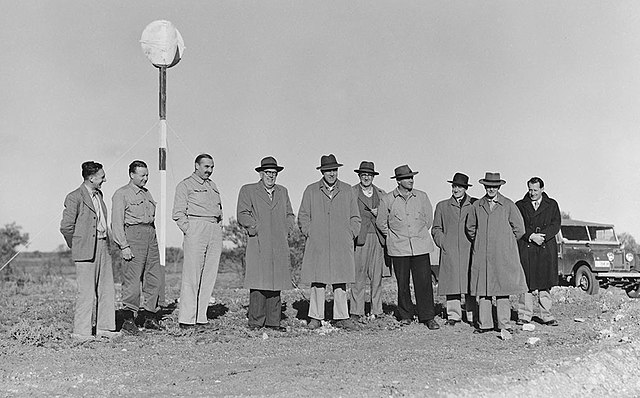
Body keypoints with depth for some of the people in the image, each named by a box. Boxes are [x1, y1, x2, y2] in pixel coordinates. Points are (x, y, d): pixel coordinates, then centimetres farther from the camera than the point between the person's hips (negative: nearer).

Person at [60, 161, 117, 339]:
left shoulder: (99, 194, 15)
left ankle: (104, 327, 18)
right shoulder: (75, 198, -11)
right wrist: (76, 246, -2)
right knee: (87, 291, -5)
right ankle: (81, 331, 4)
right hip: (86, 251, -8)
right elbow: (66, 227, -10)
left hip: (103, 247, 8)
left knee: (107, 289, 9)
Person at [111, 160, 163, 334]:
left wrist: (155, 240, 17)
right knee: (132, 279, -9)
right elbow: (117, 222, -7)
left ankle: (149, 316, 14)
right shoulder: (121, 194, -1)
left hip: (151, 235, 7)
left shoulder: (147, 194, 22)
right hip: (133, 234, -7)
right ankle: (128, 319, -3)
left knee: (154, 279, 6)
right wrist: (124, 246, -15)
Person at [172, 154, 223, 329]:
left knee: (209, 276, 2)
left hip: (215, 231, 6)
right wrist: (188, 231, -10)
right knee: (192, 275, -9)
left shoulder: (213, 186, 24)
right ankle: (186, 319, -7)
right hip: (195, 227, -6)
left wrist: (218, 226, 11)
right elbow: (178, 213, -1)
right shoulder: (185, 185, 4)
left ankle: (201, 317, 6)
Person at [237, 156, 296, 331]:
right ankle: (255, 322, -3)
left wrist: (287, 230, 7)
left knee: (275, 283, 4)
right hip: (258, 245, -4)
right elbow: (242, 215, -2)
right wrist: (257, 228, -11)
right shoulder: (248, 191, 7)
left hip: (279, 246, 4)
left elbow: (290, 215, 24)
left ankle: (273, 322, 9)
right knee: (258, 282, -9)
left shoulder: (282, 192, 21)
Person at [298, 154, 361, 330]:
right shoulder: (311, 191, 8)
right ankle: (315, 317, 6)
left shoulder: (347, 190, 11)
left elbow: (355, 217, 15)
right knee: (318, 281, -2)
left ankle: (341, 317, 9)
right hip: (317, 244, -1)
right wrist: (310, 233, 0)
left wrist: (350, 235, 4)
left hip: (342, 244, 1)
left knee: (341, 281, 2)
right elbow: (303, 216, 11)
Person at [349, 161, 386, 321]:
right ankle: (356, 311, -1)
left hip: (378, 238, 3)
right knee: (358, 275, -6)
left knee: (377, 275, 2)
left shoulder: (381, 194, 18)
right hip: (360, 237, -3)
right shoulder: (351, 193, 6)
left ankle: (376, 311, 8)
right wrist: (371, 214, -8)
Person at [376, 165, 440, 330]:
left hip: (420, 246, 1)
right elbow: (380, 222, 13)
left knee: (424, 282, -4)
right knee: (402, 283, 4)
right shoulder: (387, 200, 0)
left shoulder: (422, 196, 4)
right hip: (399, 247, 0)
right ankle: (405, 315, 18)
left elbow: (429, 219, 18)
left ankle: (428, 317, 3)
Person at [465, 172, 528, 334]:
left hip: (503, 254, -2)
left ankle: (504, 324, 4)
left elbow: (519, 228, 6)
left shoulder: (508, 205, 2)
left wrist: (506, 242, 8)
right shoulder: (477, 206, 8)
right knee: (482, 289, 1)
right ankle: (485, 324, 7)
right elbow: (470, 227, 21)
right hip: (481, 254, 2)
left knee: (503, 288, -2)